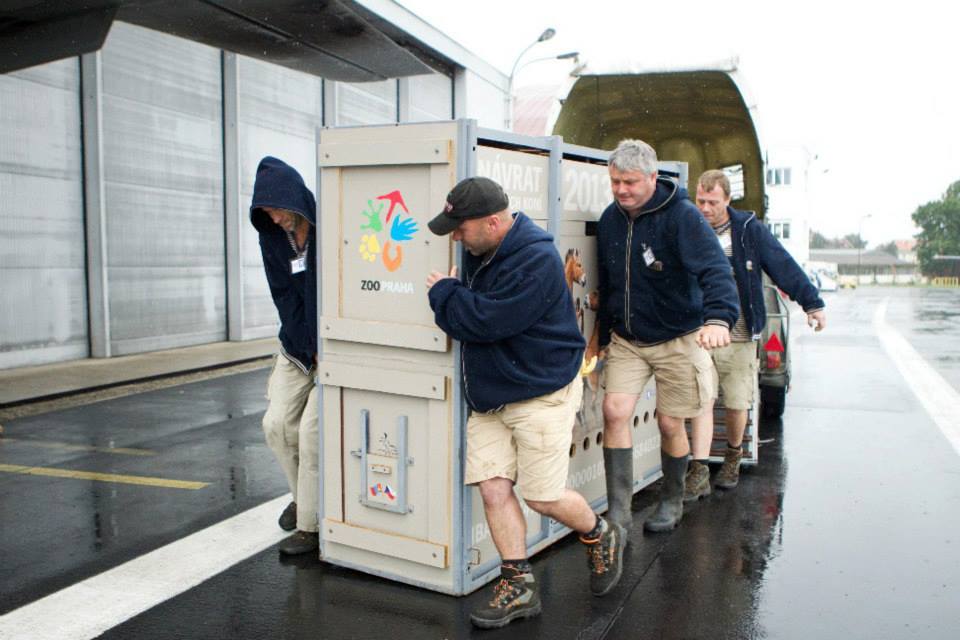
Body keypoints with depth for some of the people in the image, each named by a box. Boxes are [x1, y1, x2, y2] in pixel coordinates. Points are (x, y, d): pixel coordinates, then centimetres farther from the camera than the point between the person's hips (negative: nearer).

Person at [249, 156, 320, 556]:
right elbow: (285, 299, -2)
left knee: (311, 429, -9)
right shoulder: (272, 237, -2)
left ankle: (310, 525, 5)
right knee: (277, 423, 2)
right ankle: (303, 496, 27)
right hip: (298, 346, 5)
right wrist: (312, 349, -9)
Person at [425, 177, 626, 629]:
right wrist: (451, 299, -3)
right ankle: (518, 586, 14)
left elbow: (487, 321, -26)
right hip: (488, 396, 8)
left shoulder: (537, 261, -22)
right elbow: (469, 320, 18)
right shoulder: (479, 253, 5)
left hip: (541, 395, -8)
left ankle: (602, 538, 30)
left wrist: (445, 292, -12)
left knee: (542, 497, 0)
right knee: (493, 489, 1)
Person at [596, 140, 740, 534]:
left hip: (676, 340, -4)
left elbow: (714, 269, -32)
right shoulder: (610, 219, 1)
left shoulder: (683, 216, -18)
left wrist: (718, 317, -50)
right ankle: (618, 512, 1)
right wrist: (603, 335, 16)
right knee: (615, 412, -10)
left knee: (669, 424, 7)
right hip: (626, 340, 4)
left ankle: (672, 502, 32)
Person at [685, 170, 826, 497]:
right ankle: (699, 472, -3)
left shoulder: (750, 230, -2)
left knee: (737, 405, 8)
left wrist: (812, 302, -4)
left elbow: (784, 266, -1)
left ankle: (733, 457, 35)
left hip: (739, 337, 0)